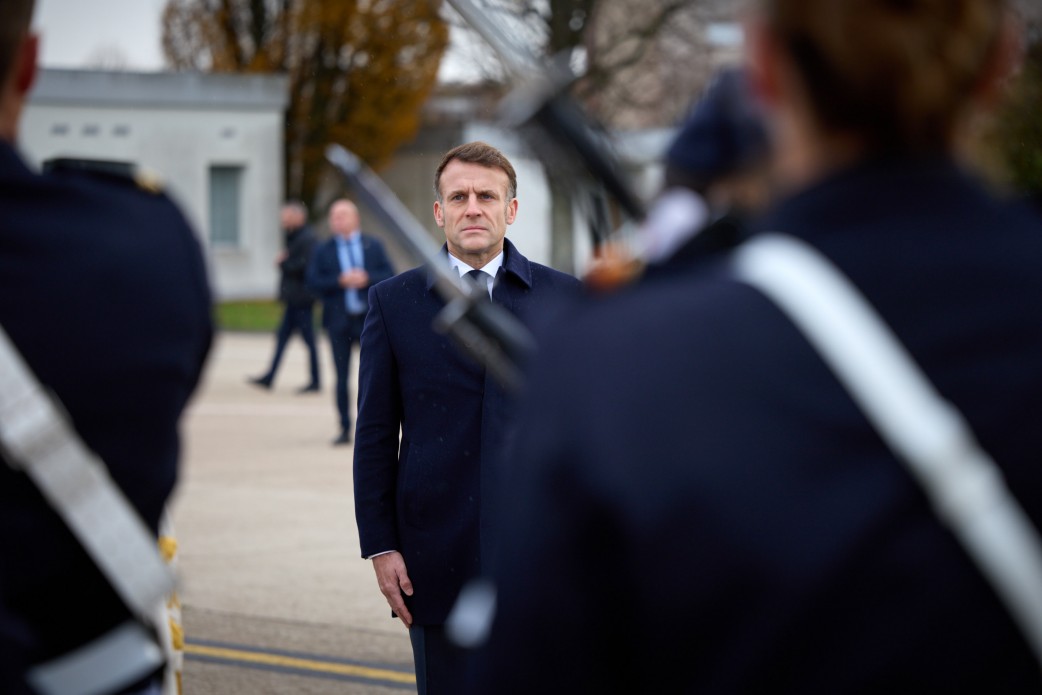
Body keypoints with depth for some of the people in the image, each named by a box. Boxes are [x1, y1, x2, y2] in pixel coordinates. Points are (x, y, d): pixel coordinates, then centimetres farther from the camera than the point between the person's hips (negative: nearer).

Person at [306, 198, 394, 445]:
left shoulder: (373, 246, 8)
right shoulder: (322, 250, 6)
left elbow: (389, 275, 1)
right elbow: (313, 282, -5)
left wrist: (367, 279, -16)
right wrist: (340, 281, -18)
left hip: (369, 319, 0)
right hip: (339, 320, 0)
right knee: (342, 377, 3)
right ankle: (345, 428, 9)